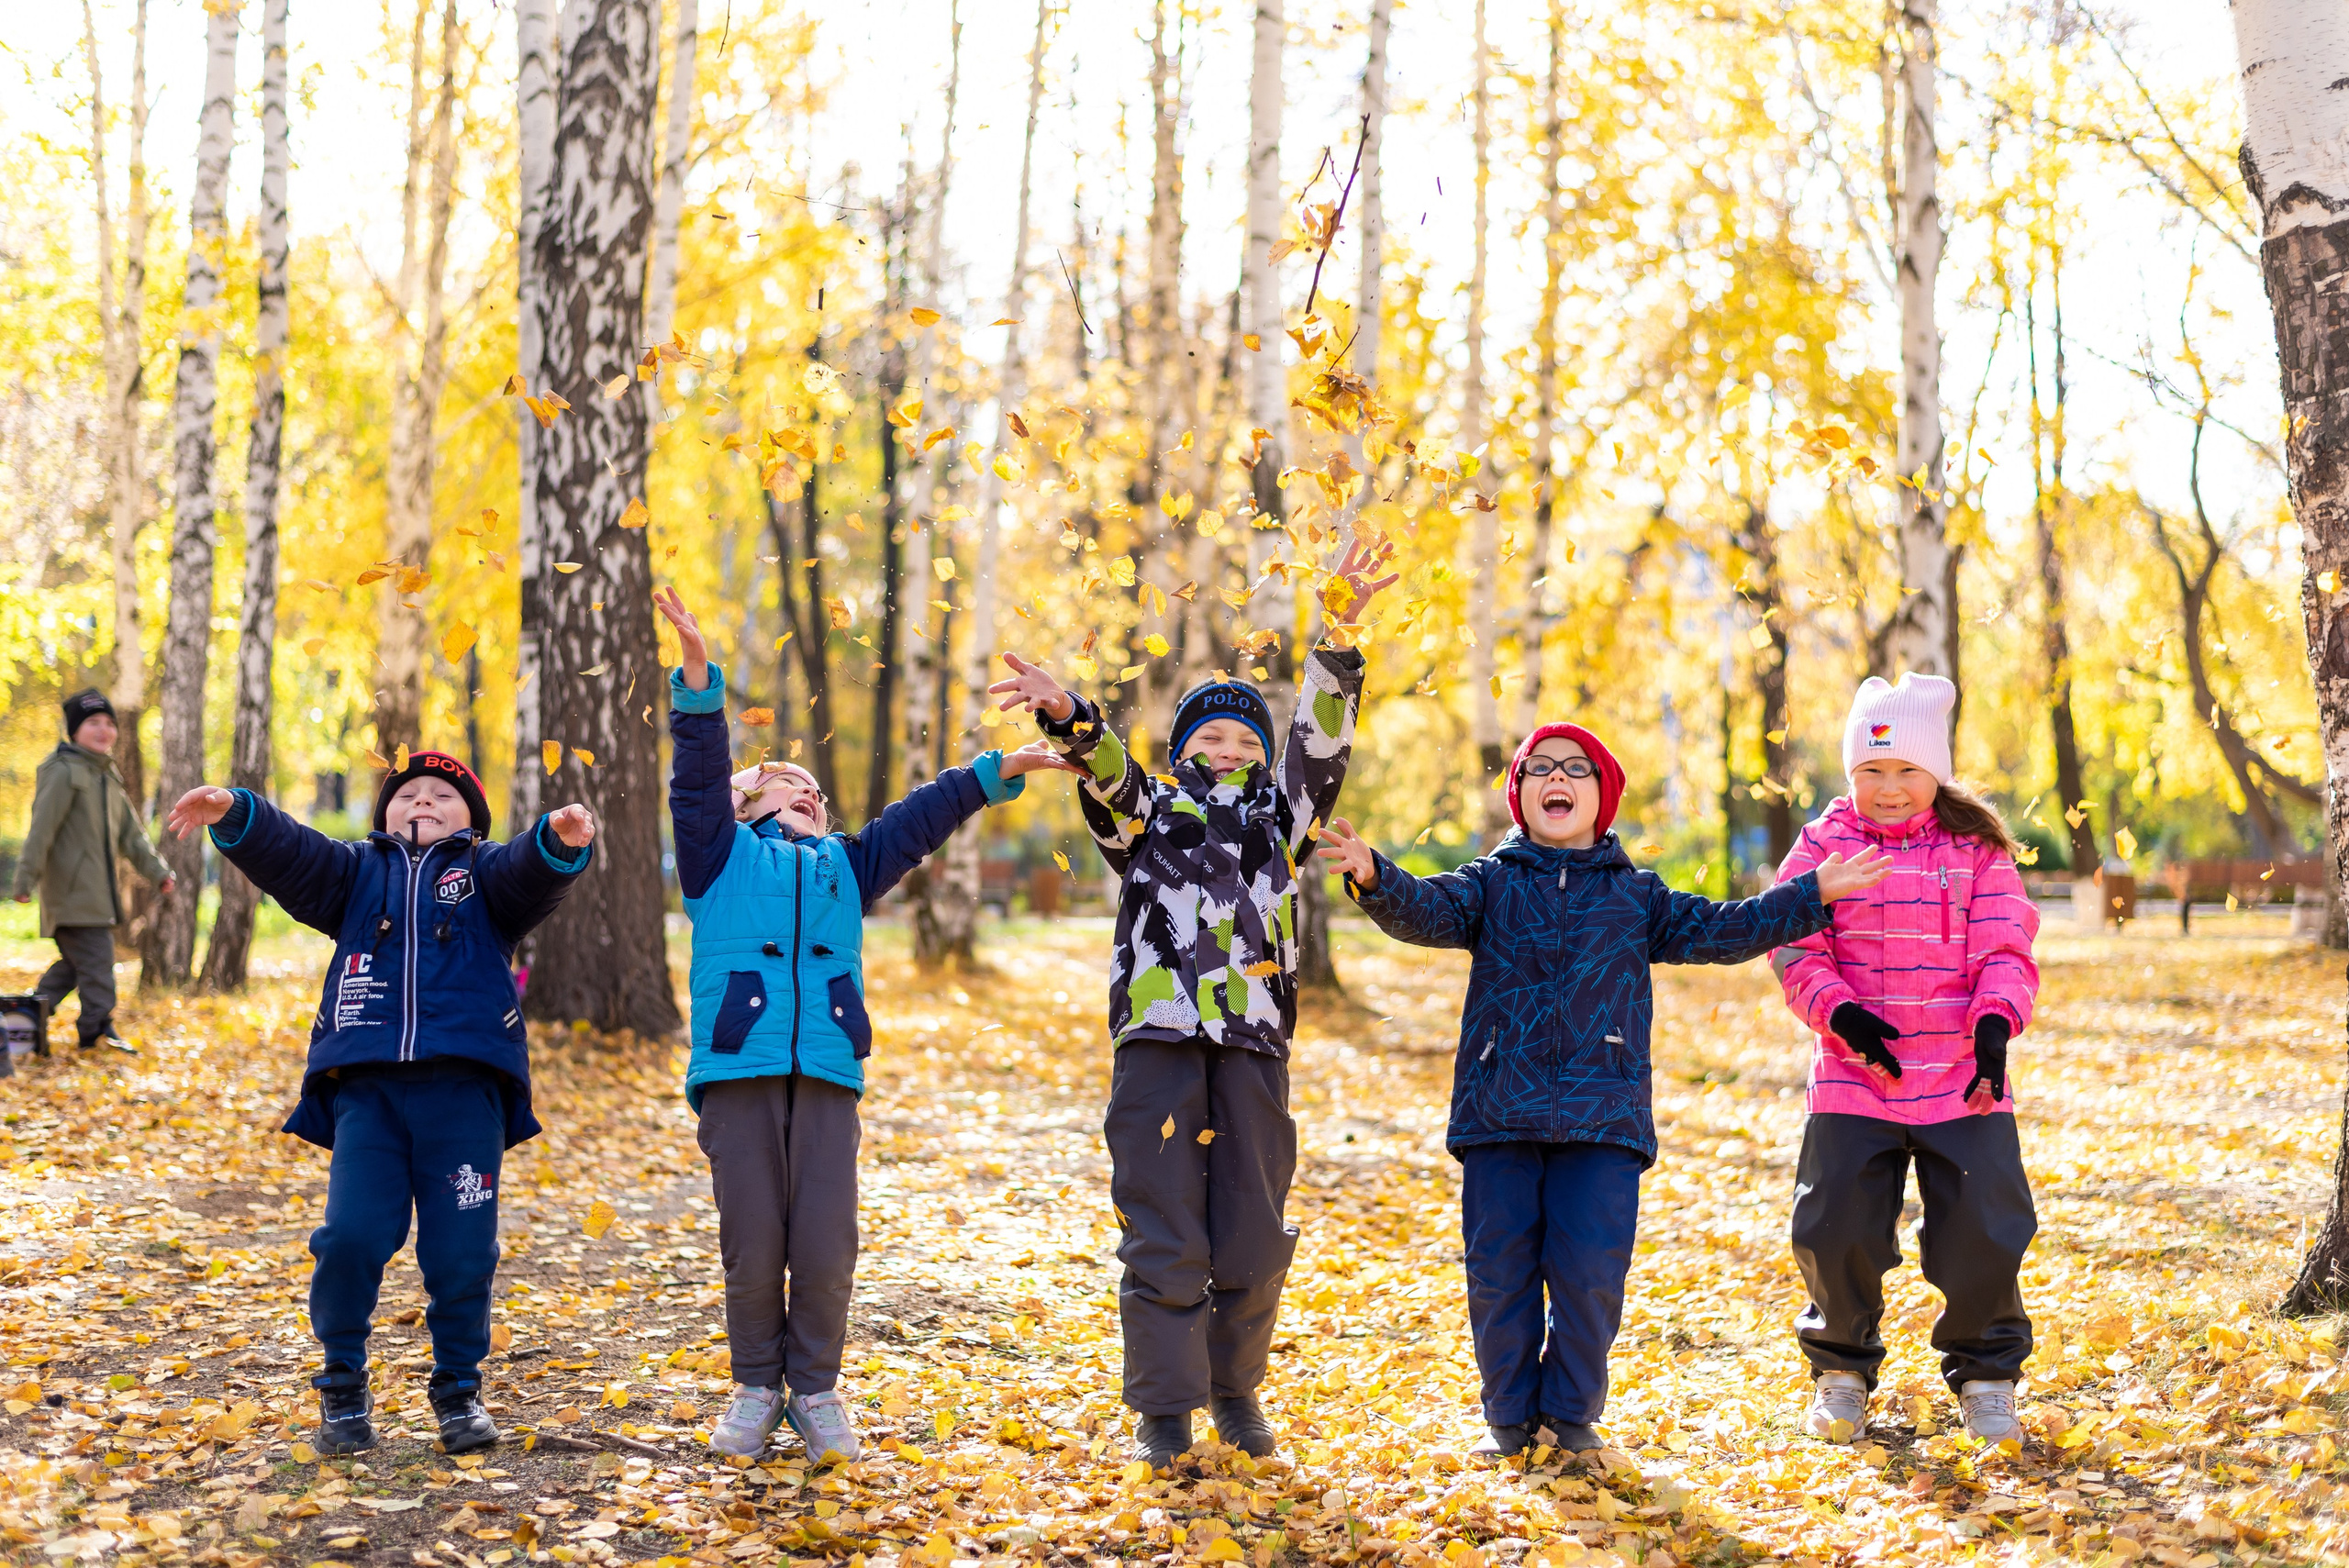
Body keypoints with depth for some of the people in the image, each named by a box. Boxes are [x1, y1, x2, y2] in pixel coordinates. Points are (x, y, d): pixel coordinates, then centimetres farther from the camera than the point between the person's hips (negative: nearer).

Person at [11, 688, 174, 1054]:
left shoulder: (108, 778, 19)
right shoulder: (63, 772, -9)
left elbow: (130, 832, 20)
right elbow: (41, 828, -15)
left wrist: (157, 870, 11)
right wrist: (26, 879, -20)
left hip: (98, 889, 9)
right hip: (71, 888, -9)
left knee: (75, 961, 12)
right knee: (96, 956, -10)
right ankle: (99, 1027, -5)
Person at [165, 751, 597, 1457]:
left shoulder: (487, 871, 17)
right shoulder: (357, 871, 22)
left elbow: (533, 873, -5)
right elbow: (286, 851, 6)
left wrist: (558, 838, -28)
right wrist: (234, 815, -15)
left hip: (464, 1086, -1)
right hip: (365, 1084, 1)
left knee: (462, 1250, -2)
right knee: (350, 1237, -9)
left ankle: (458, 1389, 16)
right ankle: (342, 1386, 9)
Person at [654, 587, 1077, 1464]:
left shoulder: (845, 866, 28)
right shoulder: (721, 853, 17)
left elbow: (921, 819, 28)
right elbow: (699, 771, 5)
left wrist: (998, 771, 22)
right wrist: (697, 675, -9)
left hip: (828, 1075, 3)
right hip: (738, 1071, -3)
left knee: (825, 1247, -4)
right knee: (752, 1246, -2)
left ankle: (816, 1390, 12)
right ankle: (756, 1388, 14)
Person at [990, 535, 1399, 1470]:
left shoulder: (1279, 820, 19)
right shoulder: (1148, 814, 14)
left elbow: (1321, 735, 7)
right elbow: (1105, 769, -6)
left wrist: (1340, 630, -5)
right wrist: (1067, 717, -28)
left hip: (1254, 1047, 2)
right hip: (1158, 1042, -2)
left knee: (1252, 1239, 5)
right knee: (1163, 1235, -2)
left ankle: (1235, 1388, 24)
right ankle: (1164, 1409, 8)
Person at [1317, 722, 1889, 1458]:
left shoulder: (1636, 896, 14)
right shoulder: (1491, 884, 8)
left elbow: (1719, 930, 13)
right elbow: (1427, 910, -8)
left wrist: (1812, 896, 7)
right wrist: (1374, 879, -29)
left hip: (1603, 1119, 0)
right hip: (1499, 1116, 0)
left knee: (1591, 1274, -3)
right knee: (1499, 1272, 1)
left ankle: (1571, 1412, 16)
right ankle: (1509, 1416, 17)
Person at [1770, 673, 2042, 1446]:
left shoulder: (1976, 850, 5)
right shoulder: (1823, 845, 5)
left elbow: (2005, 951, -1)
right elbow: (1798, 947, 0)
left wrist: (1995, 1021, -20)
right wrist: (1840, 1011, -18)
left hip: (1963, 1083, 0)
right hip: (1854, 1079, 0)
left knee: (1984, 1235, -2)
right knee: (1835, 1231, -3)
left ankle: (1986, 1374, 21)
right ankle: (1841, 1368, 22)